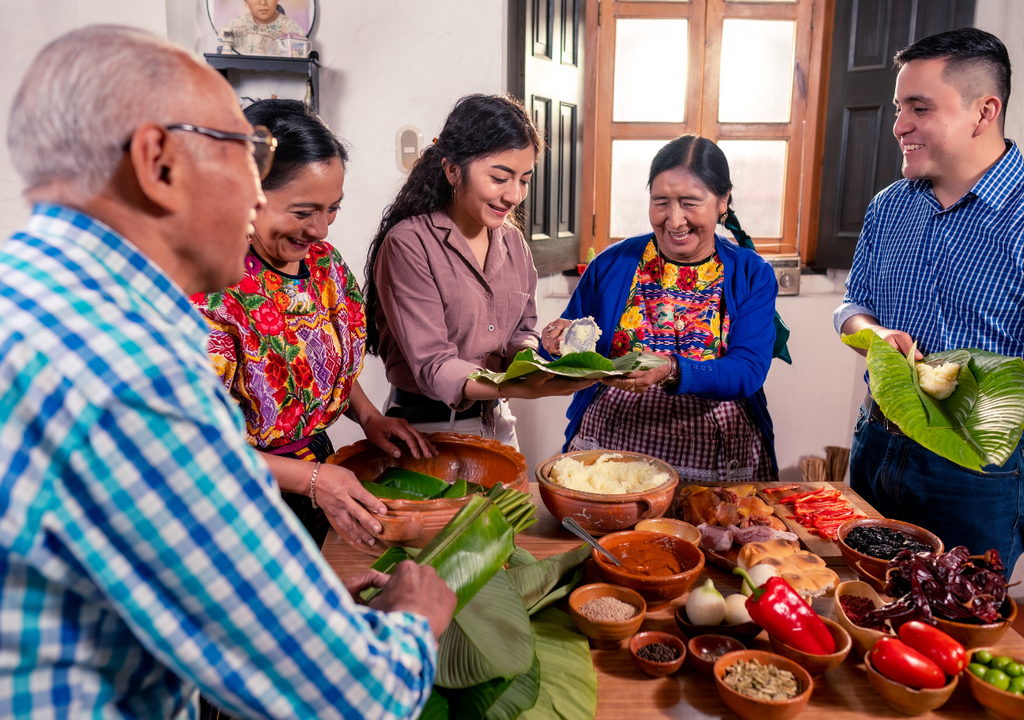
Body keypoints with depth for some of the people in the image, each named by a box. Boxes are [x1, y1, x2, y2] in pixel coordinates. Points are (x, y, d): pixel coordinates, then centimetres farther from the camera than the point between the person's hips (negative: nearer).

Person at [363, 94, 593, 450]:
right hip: (427, 427, -6)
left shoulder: (512, 240, 3)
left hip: (498, 422, 6)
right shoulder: (408, 245, -19)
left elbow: (522, 330, 8)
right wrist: (524, 388, -39)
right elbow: (432, 366, -24)